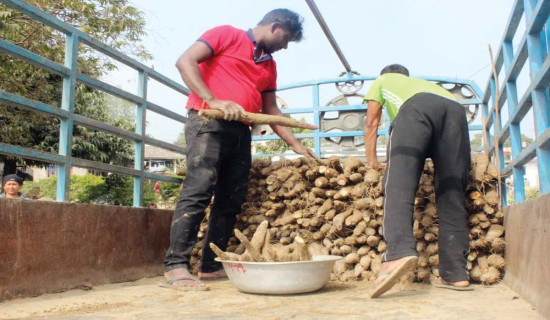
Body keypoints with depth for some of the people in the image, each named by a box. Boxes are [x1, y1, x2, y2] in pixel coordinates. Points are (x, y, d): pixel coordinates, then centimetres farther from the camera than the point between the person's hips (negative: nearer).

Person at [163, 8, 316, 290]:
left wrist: (296, 145, 21)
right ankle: (176, 266, -15)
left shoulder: (270, 65, 24)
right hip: (208, 122, -7)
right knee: (199, 190, -17)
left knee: (231, 201, 4)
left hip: (240, 132, 8)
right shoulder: (227, 35, 5)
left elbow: (271, 110, 27)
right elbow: (185, 62, -6)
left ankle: (211, 265, 12)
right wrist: (213, 101, -18)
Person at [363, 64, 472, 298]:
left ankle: (399, 252, -38)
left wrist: (371, 160, 36)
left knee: (399, 184, -15)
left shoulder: (382, 81, 37)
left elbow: (371, 123, 32)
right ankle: (455, 274, 1)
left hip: (417, 106, -4)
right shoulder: (422, 82, 47)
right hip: (456, 109, 5)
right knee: (451, 194, 3)